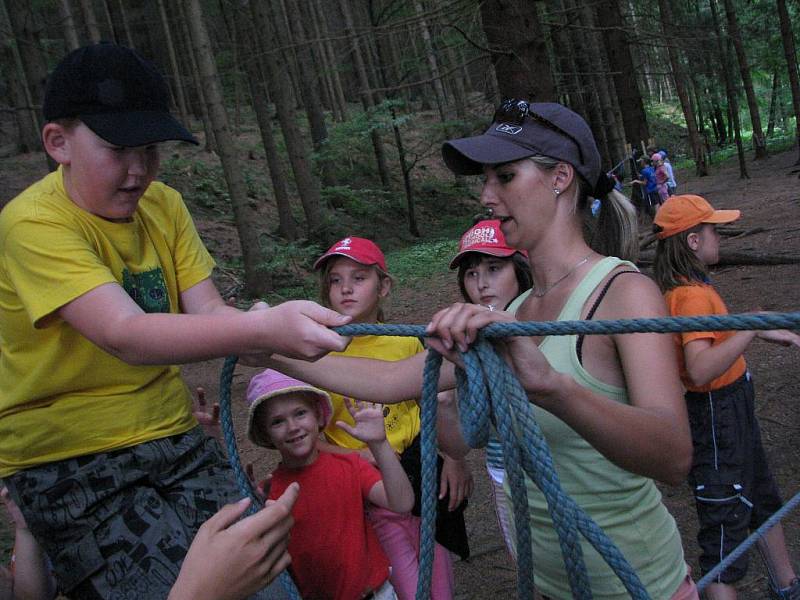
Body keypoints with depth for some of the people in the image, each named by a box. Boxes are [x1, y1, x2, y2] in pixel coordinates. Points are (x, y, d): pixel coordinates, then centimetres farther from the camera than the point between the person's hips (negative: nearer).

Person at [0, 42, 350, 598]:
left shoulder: (164, 205, 3)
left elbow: (209, 311, -6)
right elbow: (125, 335, -33)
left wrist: (268, 326, -28)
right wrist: (263, 329, -46)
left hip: (173, 438, 5)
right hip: (71, 463, -5)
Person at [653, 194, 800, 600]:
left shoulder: (678, 287, 4)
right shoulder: (693, 295, -26)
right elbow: (700, 370, -40)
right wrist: (753, 328, -37)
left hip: (733, 412, 11)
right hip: (717, 417, -11)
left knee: (764, 501, 28)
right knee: (725, 525, 0)